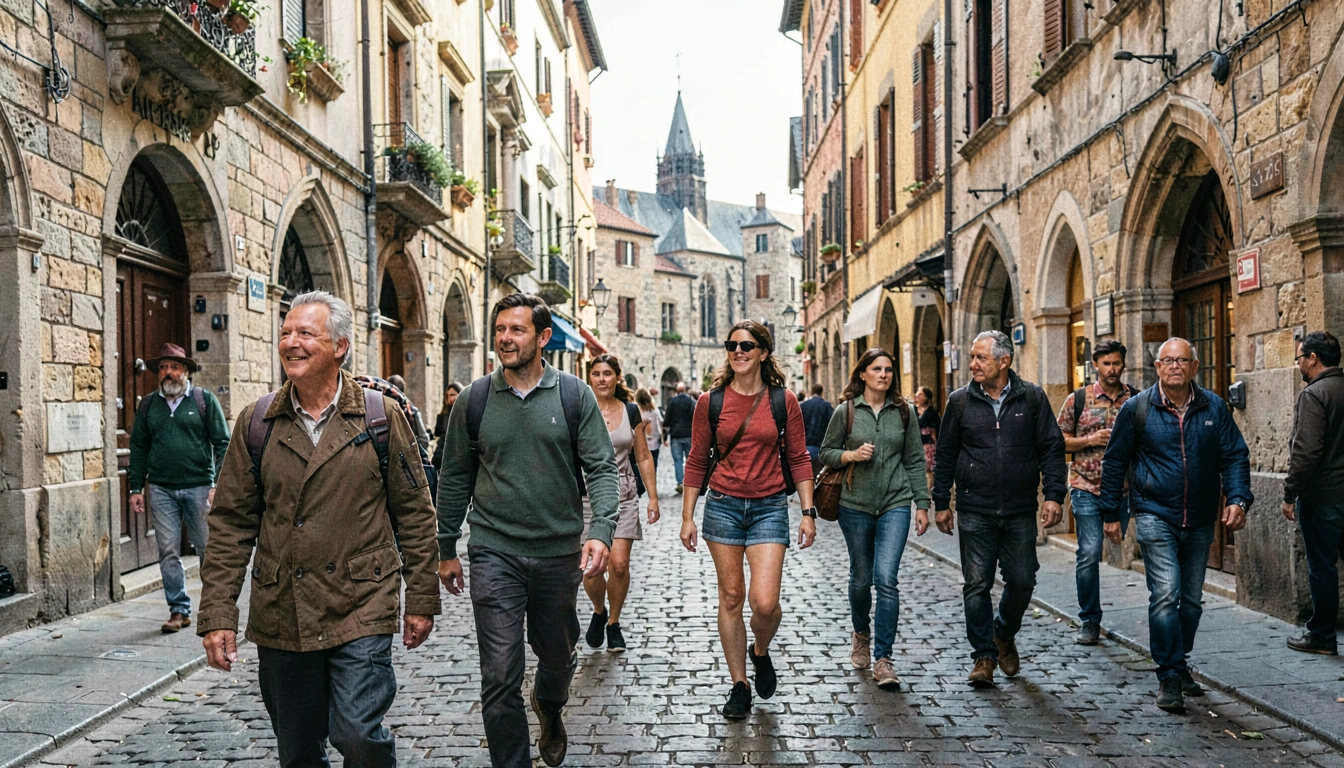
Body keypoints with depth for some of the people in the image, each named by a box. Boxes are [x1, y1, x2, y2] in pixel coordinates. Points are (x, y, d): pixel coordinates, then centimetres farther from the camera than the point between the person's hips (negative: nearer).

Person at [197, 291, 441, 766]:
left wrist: (421, 599, 1)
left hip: (362, 608, -3)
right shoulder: (257, 423, 4)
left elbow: (414, 512, 2)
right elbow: (231, 523, 5)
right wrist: (217, 615, 0)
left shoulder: (380, 416, -1)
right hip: (280, 616, 3)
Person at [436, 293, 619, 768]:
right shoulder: (475, 399, 0)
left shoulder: (574, 396, -3)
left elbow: (602, 468, -5)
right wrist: (446, 549, 9)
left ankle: (549, 709, 53)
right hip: (494, 554, -1)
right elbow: (454, 479, 7)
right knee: (500, 676, -4)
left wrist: (601, 530, -20)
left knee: (557, 655, 20)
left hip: (560, 552, 1)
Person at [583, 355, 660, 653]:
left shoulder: (631, 412, 5)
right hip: (588, 494, -1)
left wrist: (653, 497, 6)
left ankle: (614, 623, 18)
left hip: (623, 495, 1)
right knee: (591, 568, -4)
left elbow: (643, 458, 10)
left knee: (619, 564, -7)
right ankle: (599, 613, 29)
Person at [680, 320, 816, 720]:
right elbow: (696, 462, 6)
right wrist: (687, 517, 4)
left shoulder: (783, 401, 0)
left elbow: (798, 459, 5)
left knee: (764, 602, -11)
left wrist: (808, 512, 1)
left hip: (769, 508, -1)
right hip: (723, 506, 1)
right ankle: (739, 684, 21)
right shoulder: (710, 401, 1)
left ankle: (761, 652, 23)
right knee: (731, 597, 6)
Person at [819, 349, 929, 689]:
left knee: (886, 579, -12)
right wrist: (852, 455, -13)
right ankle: (861, 633, 40)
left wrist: (922, 504, 4)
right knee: (861, 578, 11)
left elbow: (914, 461, 8)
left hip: (895, 504, 0)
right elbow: (826, 452, 6)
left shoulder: (903, 412, 5)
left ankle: (883, 659, -4)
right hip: (855, 505, 0)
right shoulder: (846, 411, 1)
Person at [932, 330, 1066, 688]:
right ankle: (984, 656, 13)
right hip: (974, 511, 0)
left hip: (1020, 511, 0)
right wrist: (941, 503, 8)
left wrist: (1054, 495, -5)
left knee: (1022, 581, 5)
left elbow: (1051, 448, 5)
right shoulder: (960, 401, 3)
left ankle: (1004, 636, 33)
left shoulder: (1032, 398, 2)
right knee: (977, 585, 0)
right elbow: (945, 454, 9)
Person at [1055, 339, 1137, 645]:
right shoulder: (1077, 399, 2)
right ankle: (1089, 622, 2)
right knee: (1089, 554, -9)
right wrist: (1090, 440, -11)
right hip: (1086, 488, -3)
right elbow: (1059, 440, 4)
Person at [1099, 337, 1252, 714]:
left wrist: (1238, 499, -11)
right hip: (1155, 516, -4)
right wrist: (1111, 513, 1)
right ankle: (1169, 676, -6)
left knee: (1192, 598, 13)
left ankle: (1179, 666, 30)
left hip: (1199, 521, 4)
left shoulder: (1214, 408, 2)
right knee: (1166, 594, -14)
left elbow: (1235, 456, 6)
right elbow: (1114, 461, 2)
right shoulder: (1137, 408, -4)